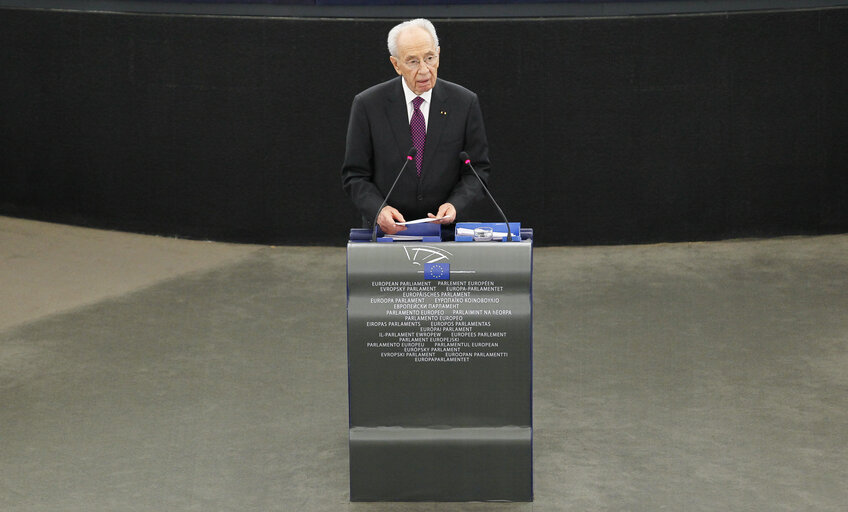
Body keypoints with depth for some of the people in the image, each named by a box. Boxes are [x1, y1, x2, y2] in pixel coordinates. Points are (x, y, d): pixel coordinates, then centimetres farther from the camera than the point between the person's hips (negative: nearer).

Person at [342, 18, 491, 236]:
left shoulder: (464, 103, 1)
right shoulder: (368, 105, -2)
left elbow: (477, 169, 7)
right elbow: (354, 175, 2)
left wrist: (455, 204, -11)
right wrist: (378, 209, -16)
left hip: (443, 228, 1)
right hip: (386, 228, 0)